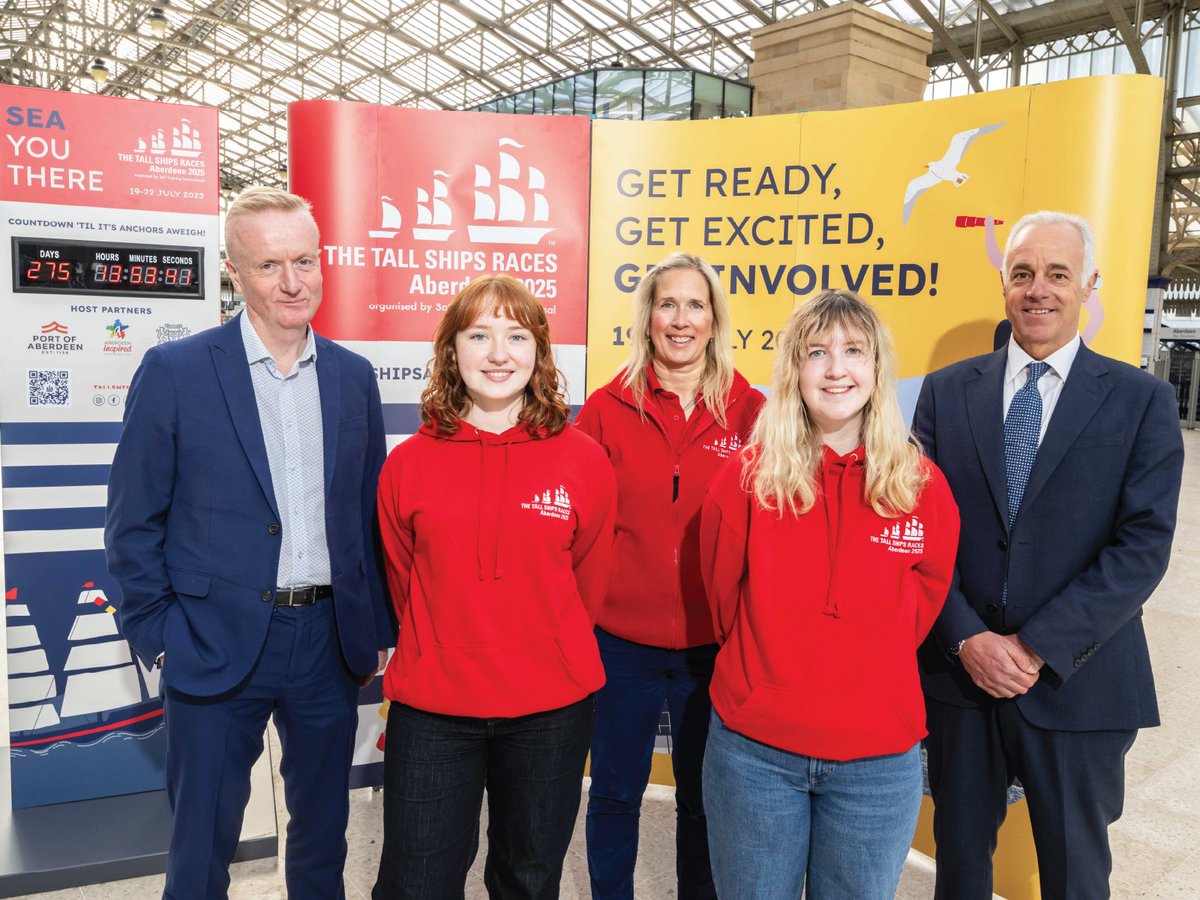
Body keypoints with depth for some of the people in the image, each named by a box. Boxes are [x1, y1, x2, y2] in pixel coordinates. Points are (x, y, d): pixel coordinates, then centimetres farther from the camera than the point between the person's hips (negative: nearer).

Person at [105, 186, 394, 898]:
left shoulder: (354, 377, 4)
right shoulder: (174, 371, -7)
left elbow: (370, 512, 8)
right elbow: (133, 520, -3)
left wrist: (380, 627, 6)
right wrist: (157, 633, -6)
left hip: (330, 642, 3)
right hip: (216, 646, -3)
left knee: (324, 836, 20)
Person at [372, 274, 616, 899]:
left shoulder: (583, 460, -6)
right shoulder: (408, 463, -4)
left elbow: (588, 583, 4)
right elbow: (403, 583, 6)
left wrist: (545, 653, 10)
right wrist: (443, 657, 9)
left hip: (551, 712, 0)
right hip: (431, 709, 0)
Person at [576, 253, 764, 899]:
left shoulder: (749, 411, -3)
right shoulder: (606, 409, -3)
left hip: (715, 644, 0)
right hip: (621, 638, 0)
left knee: (702, 795, 18)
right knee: (616, 791, 17)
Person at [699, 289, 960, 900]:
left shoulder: (923, 487, -6)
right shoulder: (744, 479, -10)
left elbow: (923, 606, 6)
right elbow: (723, 599, 1)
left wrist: (870, 682, 8)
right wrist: (768, 672, 7)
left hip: (879, 761, 1)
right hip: (752, 751, 0)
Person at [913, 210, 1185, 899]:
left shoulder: (1142, 401, -2)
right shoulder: (947, 391, 2)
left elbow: (1144, 545, -10)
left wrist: (1038, 647, -16)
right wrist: (967, 639, -12)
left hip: (1078, 682, -1)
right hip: (958, 670, 1)